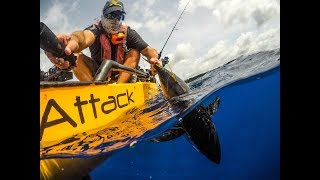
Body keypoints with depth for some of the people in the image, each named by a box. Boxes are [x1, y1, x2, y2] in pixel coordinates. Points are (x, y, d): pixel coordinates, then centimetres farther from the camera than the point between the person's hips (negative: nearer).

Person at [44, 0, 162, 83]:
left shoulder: (128, 32, -10)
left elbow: (148, 50, -16)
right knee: (74, 55, -23)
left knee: (134, 52, -20)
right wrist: (73, 41, -68)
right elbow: (86, 36, -43)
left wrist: (153, 58, -42)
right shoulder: (97, 29, -17)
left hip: (120, 74, 2)